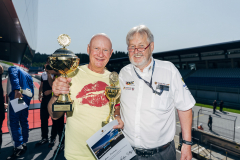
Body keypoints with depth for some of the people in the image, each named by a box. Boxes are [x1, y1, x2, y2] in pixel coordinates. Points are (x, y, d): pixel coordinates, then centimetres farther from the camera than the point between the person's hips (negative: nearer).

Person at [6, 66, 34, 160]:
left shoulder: (13, 68, 12)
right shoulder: (27, 75, 31)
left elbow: (14, 77, -13)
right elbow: (31, 88, 20)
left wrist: (17, 90, -25)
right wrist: (30, 96, 18)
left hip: (18, 95, -7)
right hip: (27, 96, 7)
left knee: (13, 122, -8)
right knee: (24, 121, 12)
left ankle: (19, 147, -12)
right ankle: (24, 144, 17)